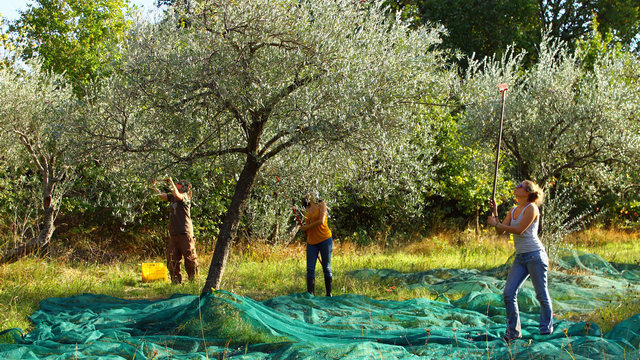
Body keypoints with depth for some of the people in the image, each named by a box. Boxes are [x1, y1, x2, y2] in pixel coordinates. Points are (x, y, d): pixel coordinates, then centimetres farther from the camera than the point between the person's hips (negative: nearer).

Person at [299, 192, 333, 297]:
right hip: (311, 242, 4)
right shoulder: (307, 211, 14)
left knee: (326, 268, 1)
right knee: (310, 269, -4)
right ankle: (310, 294, -4)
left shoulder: (321, 205, 0)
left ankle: (329, 294, 9)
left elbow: (321, 221, -13)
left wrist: (306, 227, -8)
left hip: (325, 240, -4)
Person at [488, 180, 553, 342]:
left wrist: (496, 224, -12)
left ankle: (547, 329, 15)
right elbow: (501, 231, 11)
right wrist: (495, 213, 0)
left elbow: (519, 229, -17)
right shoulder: (513, 211, 15)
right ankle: (513, 332, 6)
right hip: (520, 257, 7)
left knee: (541, 294, 1)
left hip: (535, 255, -7)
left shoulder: (532, 208, -8)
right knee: (509, 293, -2)